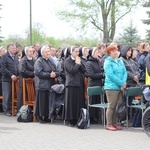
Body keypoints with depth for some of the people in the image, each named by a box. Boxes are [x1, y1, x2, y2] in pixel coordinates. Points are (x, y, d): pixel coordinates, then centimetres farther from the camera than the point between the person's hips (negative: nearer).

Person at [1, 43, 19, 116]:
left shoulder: (16, 56, 15)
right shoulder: (4, 57, -5)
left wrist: (17, 75, 3)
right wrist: (11, 75, -16)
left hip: (15, 79, 5)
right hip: (7, 79, -5)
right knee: (6, 96, -2)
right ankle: (7, 110, 7)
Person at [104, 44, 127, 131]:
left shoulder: (120, 61, 14)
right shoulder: (108, 62, -6)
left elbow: (125, 72, 11)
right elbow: (111, 75, -15)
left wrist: (124, 83, -7)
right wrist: (122, 83, -15)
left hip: (120, 87, 6)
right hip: (111, 87, -6)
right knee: (111, 106, -3)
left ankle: (114, 123, 17)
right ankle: (109, 125, 4)